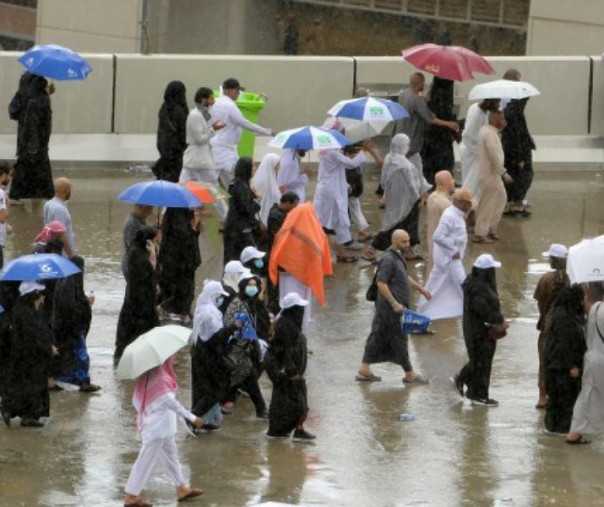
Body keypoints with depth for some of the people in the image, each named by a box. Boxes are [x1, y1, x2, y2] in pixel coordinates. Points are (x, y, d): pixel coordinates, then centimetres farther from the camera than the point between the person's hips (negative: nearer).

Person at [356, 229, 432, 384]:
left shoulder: (398, 257, 13)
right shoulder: (389, 259, -19)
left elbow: (404, 277, 29)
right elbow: (381, 283, -24)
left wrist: (420, 288, 26)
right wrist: (394, 304, -24)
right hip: (390, 307, -10)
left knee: (379, 336, 12)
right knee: (399, 338, -1)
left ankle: (364, 370, 17)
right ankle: (409, 374, 7)